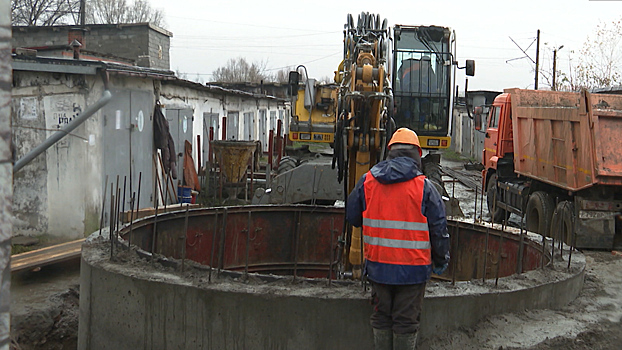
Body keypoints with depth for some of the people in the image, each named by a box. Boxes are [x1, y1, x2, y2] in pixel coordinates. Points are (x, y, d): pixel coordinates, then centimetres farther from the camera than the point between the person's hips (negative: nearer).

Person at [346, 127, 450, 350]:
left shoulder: (367, 181, -1)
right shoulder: (424, 186, -10)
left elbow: (352, 217, 10)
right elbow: (439, 228, -5)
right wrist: (441, 260, 10)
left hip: (378, 265, 3)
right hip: (412, 267, -3)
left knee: (381, 317, 16)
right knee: (406, 322, 7)